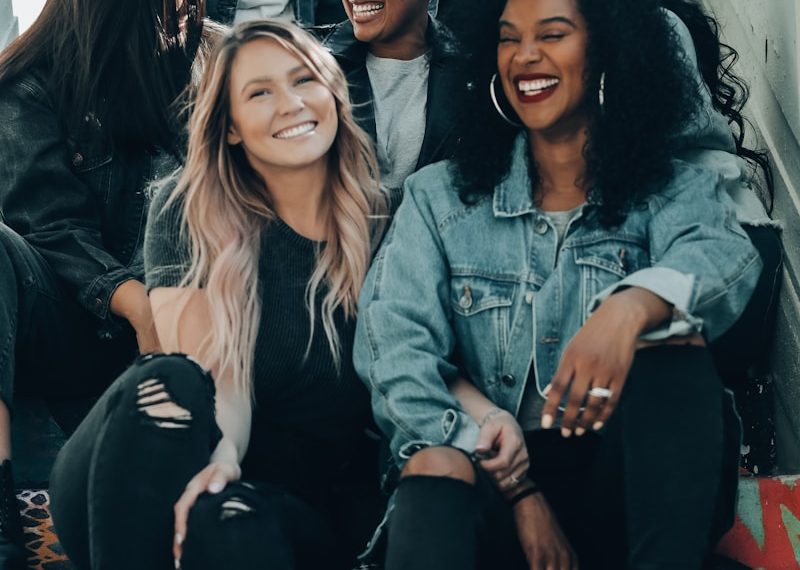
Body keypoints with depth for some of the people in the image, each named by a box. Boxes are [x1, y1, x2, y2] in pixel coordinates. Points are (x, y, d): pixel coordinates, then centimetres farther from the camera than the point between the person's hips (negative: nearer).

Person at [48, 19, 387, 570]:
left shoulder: (386, 220, 2)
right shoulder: (189, 214, -2)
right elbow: (213, 373, -14)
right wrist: (219, 452, -35)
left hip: (315, 509, -1)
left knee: (228, 519, -36)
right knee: (165, 384, -32)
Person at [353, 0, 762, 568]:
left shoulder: (678, 190, 8)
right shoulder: (439, 197, 10)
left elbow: (722, 256, -17)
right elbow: (396, 344, -5)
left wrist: (631, 307, -42)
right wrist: (519, 494, -19)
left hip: (638, 486, 1)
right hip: (492, 487, 0)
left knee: (670, 329, -26)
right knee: (436, 468, -33)